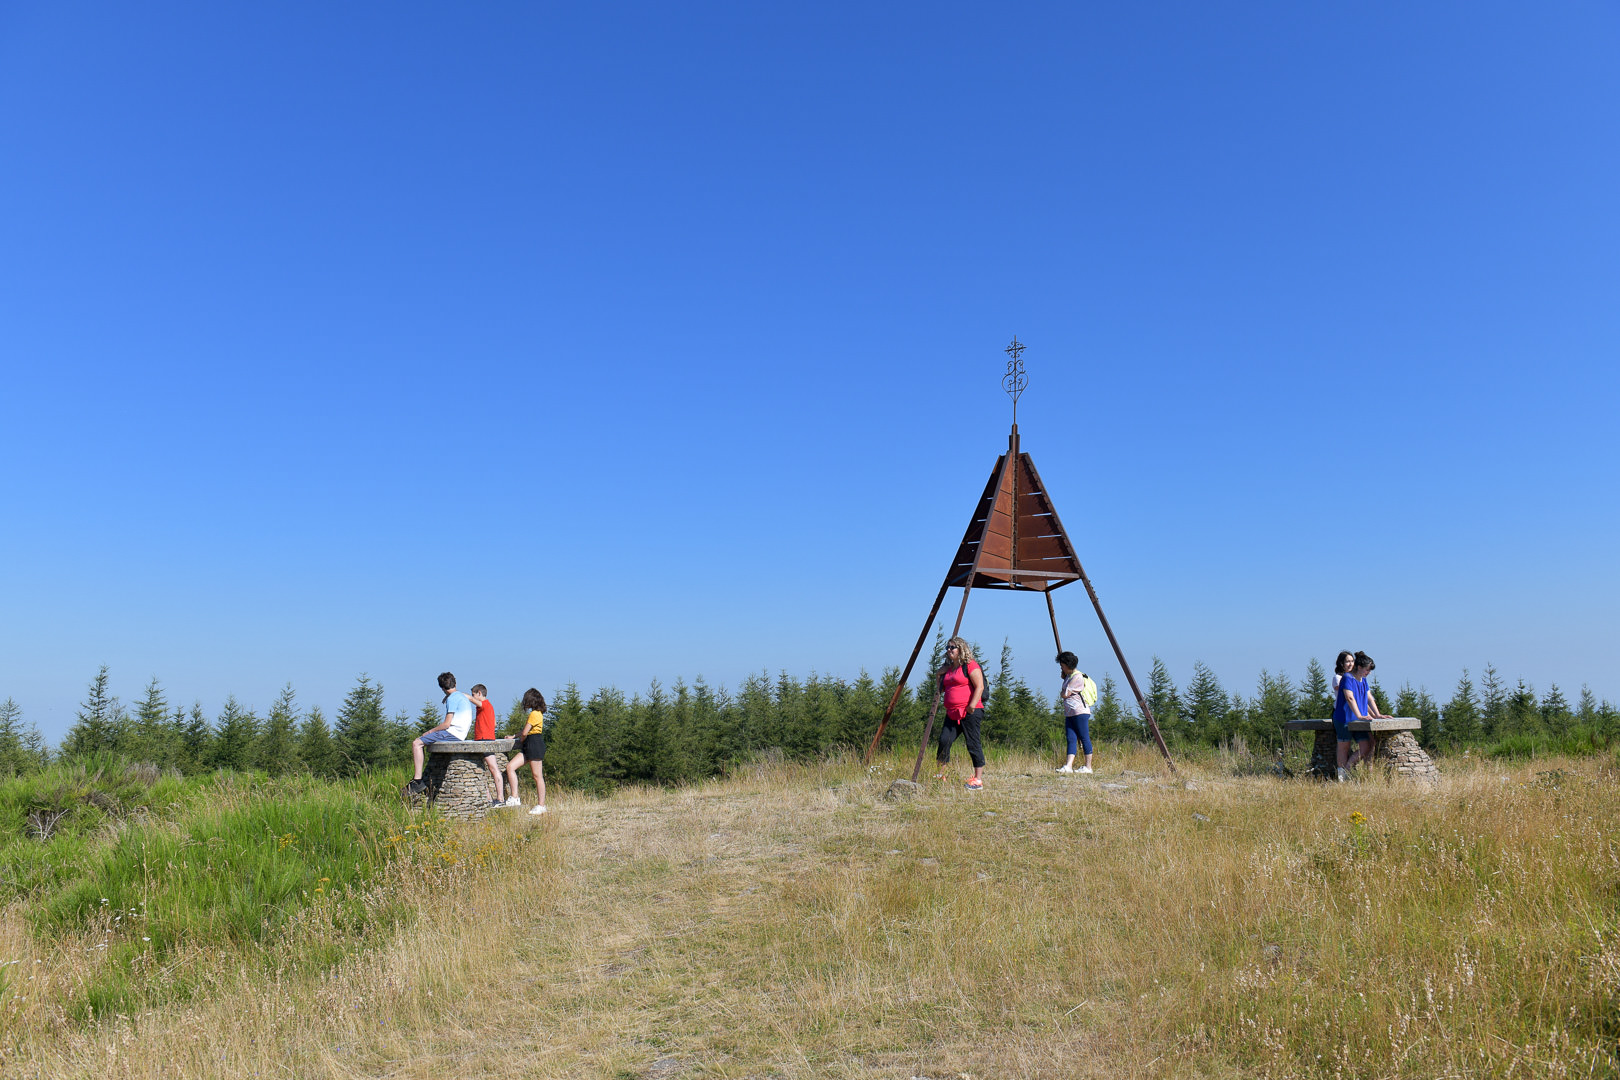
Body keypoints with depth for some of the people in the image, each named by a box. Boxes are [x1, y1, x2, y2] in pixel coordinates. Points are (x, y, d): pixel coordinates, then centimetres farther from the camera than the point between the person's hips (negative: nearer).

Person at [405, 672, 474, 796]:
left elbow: (447, 724, -16)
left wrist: (430, 731, -5)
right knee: (420, 741, 20)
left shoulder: (452, 699, -11)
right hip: (460, 733, 10)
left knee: (416, 744, -11)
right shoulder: (463, 696, 19)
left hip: (452, 733, -10)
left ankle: (418, 781, -17)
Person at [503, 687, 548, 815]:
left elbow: (525, 732, -15)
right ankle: (514, 798, -2)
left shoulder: (534, 714, -13)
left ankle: (541, 805, 2)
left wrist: (520, 741, 5)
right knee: (510, 766, 0)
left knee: (537, 776, -4)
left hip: (535, 744, -10)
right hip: (529, 746, 10)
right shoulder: (537, 713, 17)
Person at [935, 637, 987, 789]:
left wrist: (972, 705, -21)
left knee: (973, 744, -4)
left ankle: (978, 780, 1)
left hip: (970, 712, -8)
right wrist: (940, 675, 14)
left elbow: (979, 687, -12)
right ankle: (940, 776, 5)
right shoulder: (948, 669, 19)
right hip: (952, 713, 8)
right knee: (944, 741, -1)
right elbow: (942, 689, 30)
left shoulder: (970, 665, -5)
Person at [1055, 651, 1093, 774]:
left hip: (1080, 712, -9)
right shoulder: (1068, 676, 18)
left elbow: (1065, 695, -13)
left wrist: (1061, 692, 4)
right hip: (1069, 713, 9)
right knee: (1071, 739, 0)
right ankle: (1068, 766, -7)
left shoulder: (1077, 677, -13)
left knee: (1084, 738, -2)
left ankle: (1088, 767, 3)